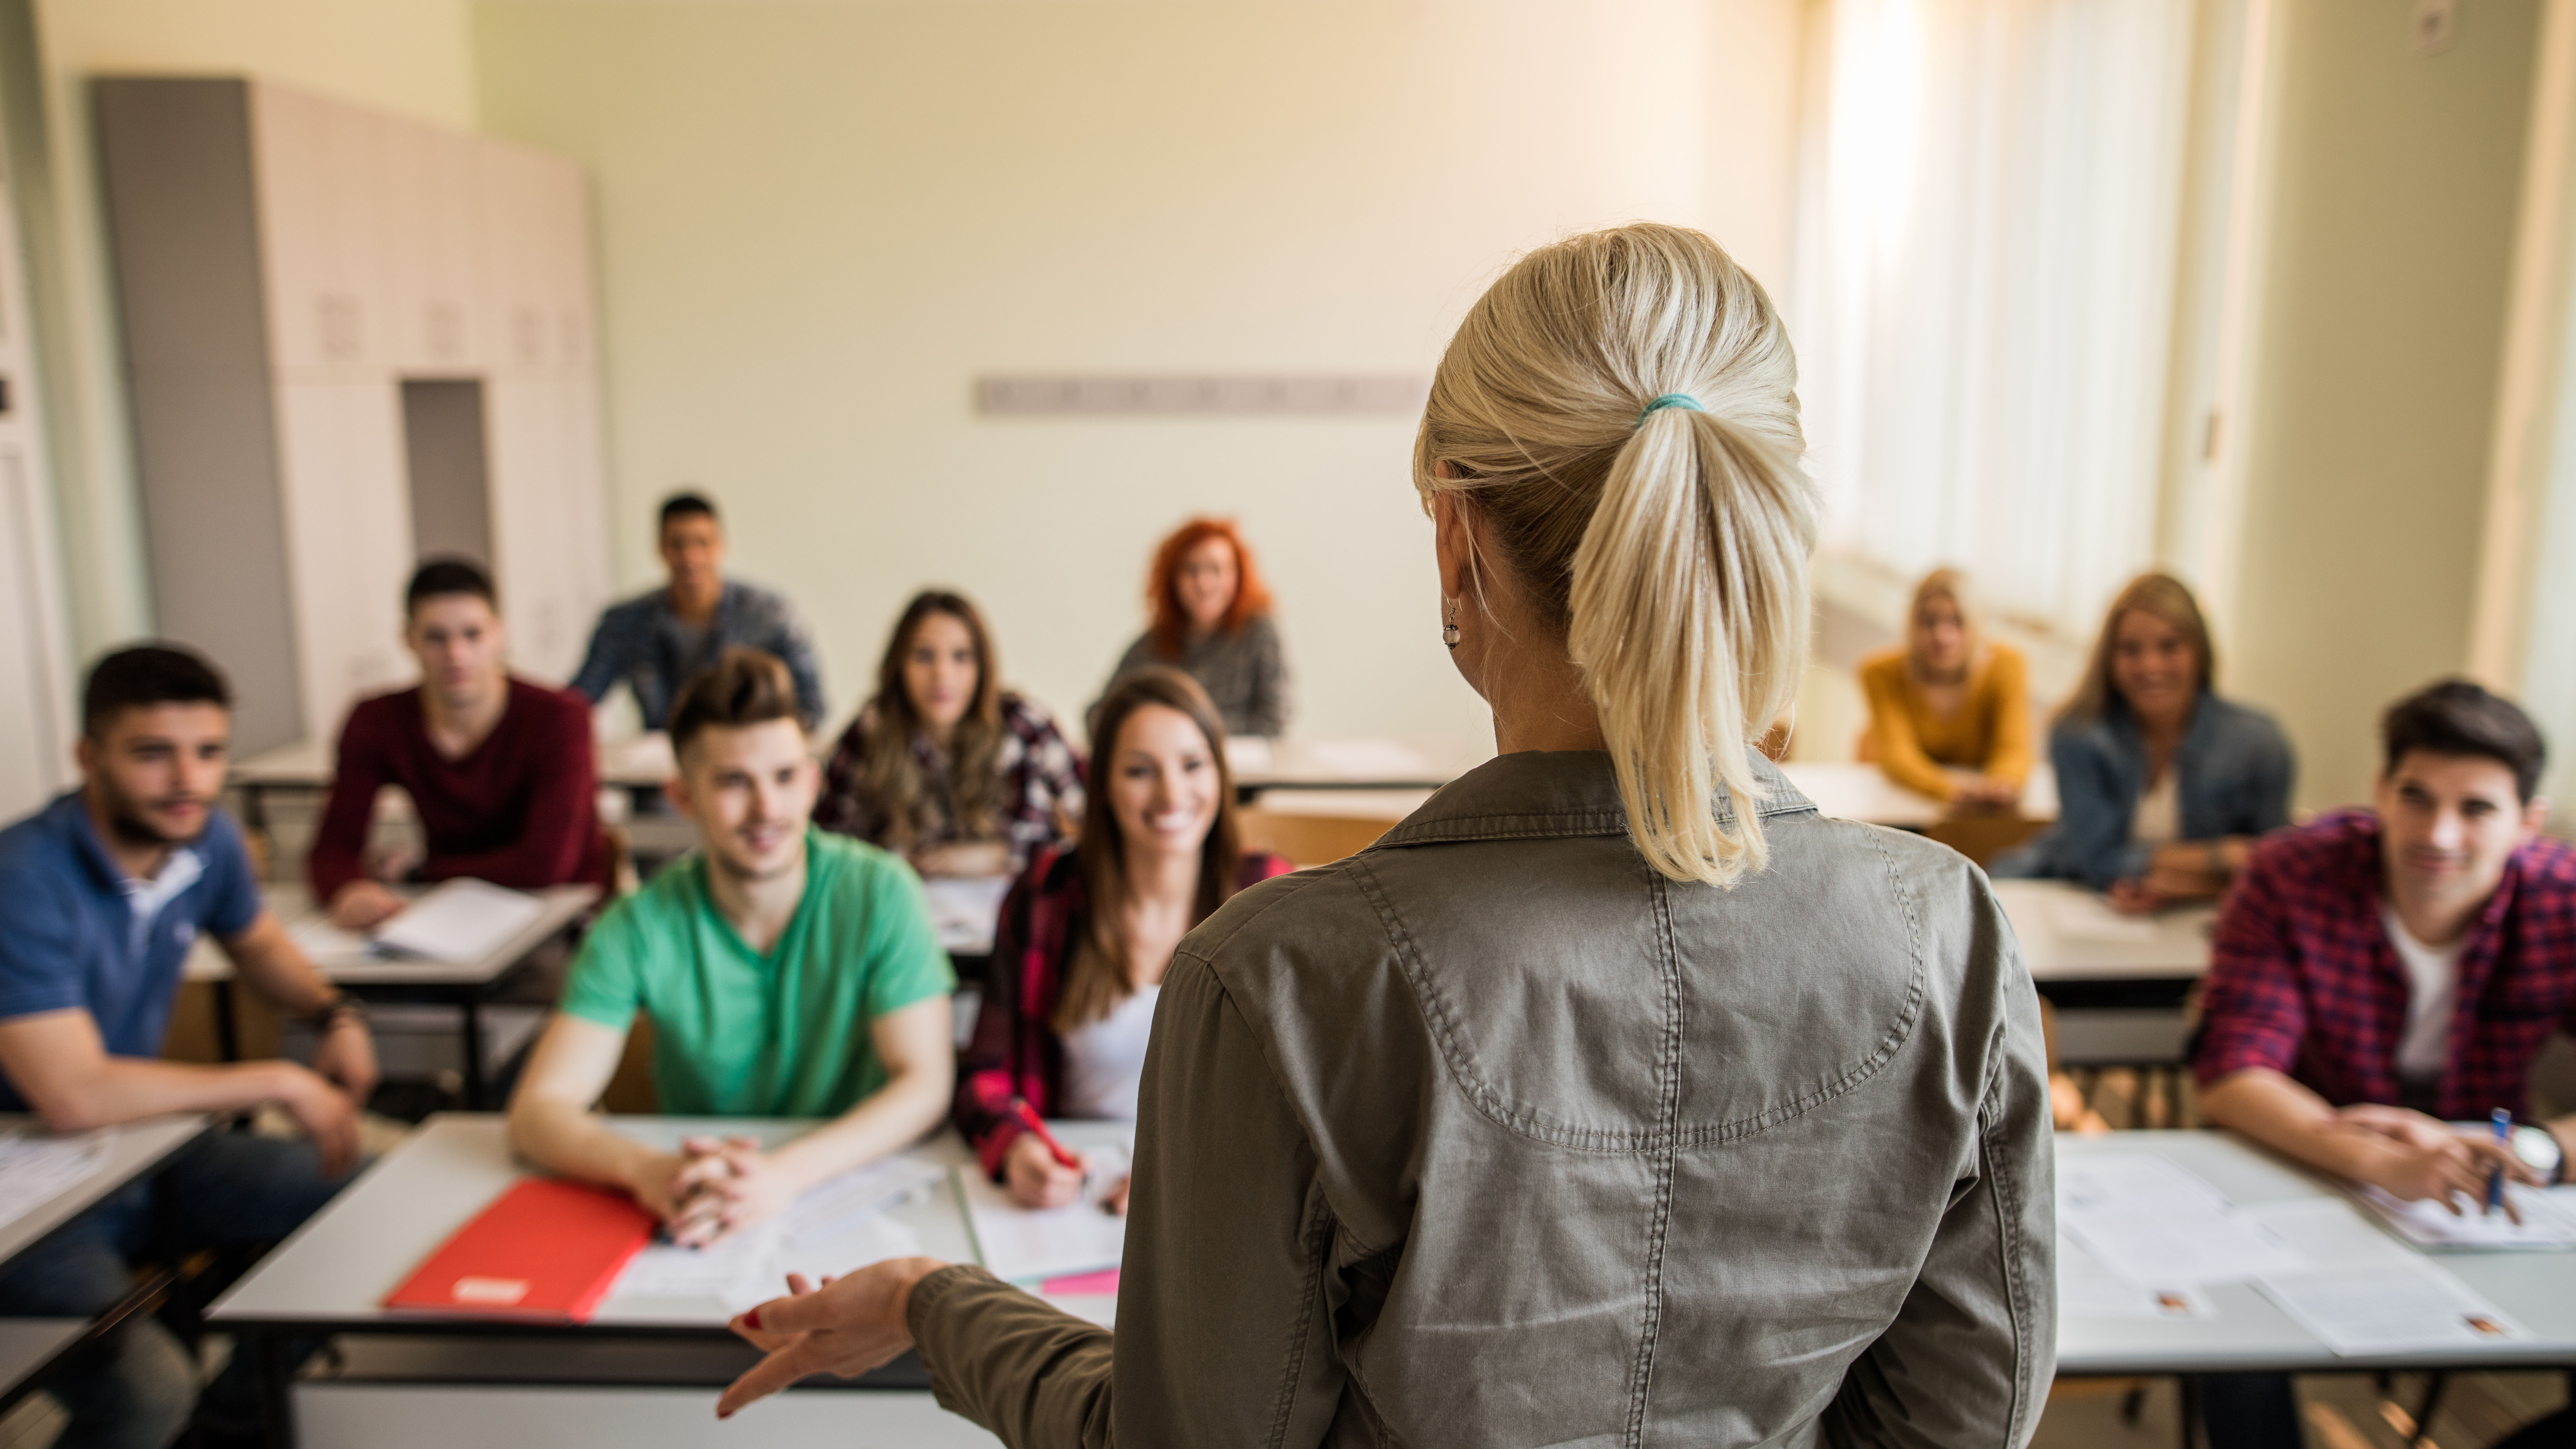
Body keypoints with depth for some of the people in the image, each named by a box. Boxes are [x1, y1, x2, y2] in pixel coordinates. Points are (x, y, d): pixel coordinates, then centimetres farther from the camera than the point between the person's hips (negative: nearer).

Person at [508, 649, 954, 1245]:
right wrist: (649, 1169, -33)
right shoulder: (640, 928, -9)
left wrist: (784, 1173, -30)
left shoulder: (880, 893, -11)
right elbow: (536, 1110, -12)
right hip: (702, 1221, 2)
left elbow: (925, 1084, -14)